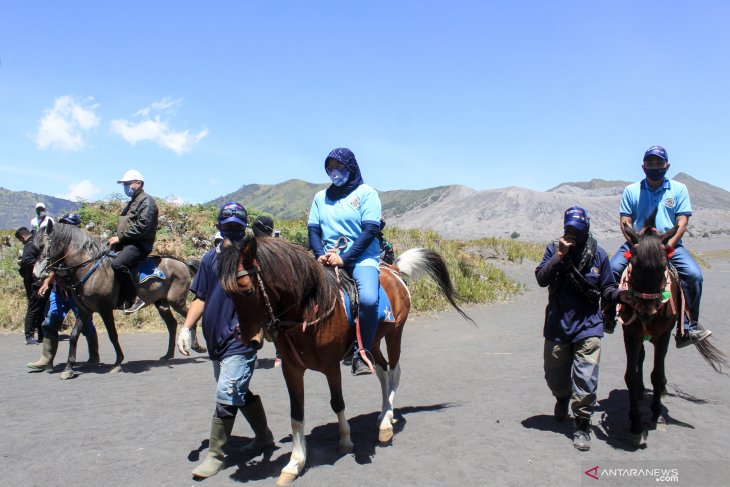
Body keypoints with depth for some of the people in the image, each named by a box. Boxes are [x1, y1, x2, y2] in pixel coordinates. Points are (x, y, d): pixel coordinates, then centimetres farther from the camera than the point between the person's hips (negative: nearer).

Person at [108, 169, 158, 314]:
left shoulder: (146, 200, -8)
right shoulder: (133, 202, 25)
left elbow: (142, 226, -21)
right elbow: (124, 225, 26)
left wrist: (120, 237, -19)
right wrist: (116, 238, 8)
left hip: (140, 244, -11)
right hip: (127, 243, 11)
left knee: (117, 263, -31)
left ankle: (133, 299, -24)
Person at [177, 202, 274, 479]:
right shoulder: (210, 258, 8)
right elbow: (200, 298, 11)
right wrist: (186, 328, 1)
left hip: (241, 341, -6)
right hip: (215, 340, 6)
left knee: (226, 397, -6)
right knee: (240, 392, 19)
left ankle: (216, 454, 12)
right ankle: (264, 437, 38)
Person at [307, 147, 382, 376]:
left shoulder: (367, 193, 2)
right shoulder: (321, 196, 15)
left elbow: (370, 230, -8)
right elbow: (313, 229, 10)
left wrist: (345, 258, -17)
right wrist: (320, 254, -11)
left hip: (362, 258, -4)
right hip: (328, 260, 5)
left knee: (368, 299, -32)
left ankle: (363, 353, -15)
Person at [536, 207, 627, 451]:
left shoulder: (598, 254, -1)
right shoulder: (554, 249, 0)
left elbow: (606, 288, 4)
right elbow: (541, 279, -12)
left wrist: (620, 294, -17)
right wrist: (559, 256, -20)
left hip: (587, 325, -1)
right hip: (557, 325, 2)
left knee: (585, 379, -9)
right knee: (554, 374, 15)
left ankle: (582, 426, 8)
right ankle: (562, 398, 49)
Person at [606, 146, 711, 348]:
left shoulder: (679, 189, 8)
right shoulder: (631, 191, 9)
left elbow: (682, 221, 1)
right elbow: (625, 221, 4)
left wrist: (670, 243, -15)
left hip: (670, 245, 0)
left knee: (694, 274, -24)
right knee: (612, 269, -23)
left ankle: (688, 327, -13)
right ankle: (609, 318, -7)